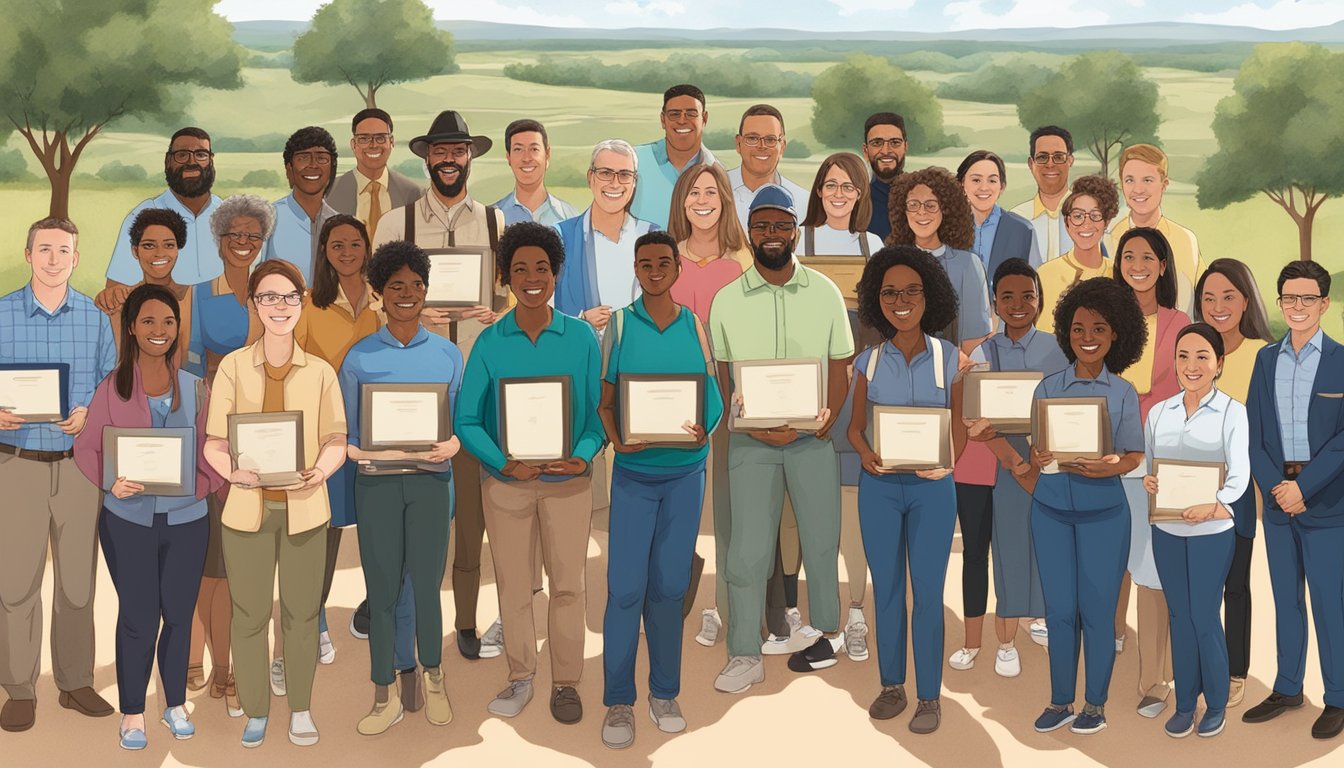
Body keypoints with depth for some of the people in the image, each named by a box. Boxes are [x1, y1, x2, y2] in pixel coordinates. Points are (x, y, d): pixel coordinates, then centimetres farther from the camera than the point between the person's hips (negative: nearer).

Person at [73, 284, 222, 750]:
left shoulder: (194, 388, 2)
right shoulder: (113, 387, -4)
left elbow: (211, 450, 4)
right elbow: (87, 447, -1)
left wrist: (203, 483, -15)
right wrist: (111, 481, -18)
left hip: (185, 519, 2)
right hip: (128, 520, -2)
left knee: (179, 614, 11)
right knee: (137, 616, 3)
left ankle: (176, 704, 28)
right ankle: (132, 713, 18)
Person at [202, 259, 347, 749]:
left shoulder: (320, 372, 4)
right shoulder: (233, 366, 1)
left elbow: (336, 438, 6)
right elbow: (214, 441, 0)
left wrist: (322, 470, -14)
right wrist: (233, 470, -19)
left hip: (304, 508, 1)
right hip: (249, 507, -1)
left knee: (302, 614, 7)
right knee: (249, 616, 4)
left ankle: (300, 709, 22)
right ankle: (255, 712, 20)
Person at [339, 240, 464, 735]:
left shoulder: (447, 354, 6)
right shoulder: (359, 356, 3)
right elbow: (344, 429, 3)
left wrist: (452, 445, -14)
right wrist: (356, 451, -16)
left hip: (431, 480, 1)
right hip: (376, 483, 0)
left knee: (426, 584, 4)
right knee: (381, 588, 3)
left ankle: (432, 676, 26)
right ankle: (386, 694, 15)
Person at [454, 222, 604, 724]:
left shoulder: (582, 337, -2)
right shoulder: (490, 342, -2)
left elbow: (597, 411, 1)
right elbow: (466, 419, -4)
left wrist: (584, 456, -18)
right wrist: (504, 463, -18)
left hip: (568, 481, 0)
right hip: (507, 481, 0)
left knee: (568, 584, 5)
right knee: (513, 585, 10)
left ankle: (566, 683, 19)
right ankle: (520, 678, 26)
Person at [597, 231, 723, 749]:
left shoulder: (695, 326, 4)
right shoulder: (620, 325, 0)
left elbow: (714, 394, 5)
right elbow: (604, 399, 0)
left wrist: (705, 430, -14)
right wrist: (616, 439, -17)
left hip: (686, 471, 2)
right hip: (634, 471, -1)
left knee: (669, 586, 8)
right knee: (625, 587, -3)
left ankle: (664, 693, 19)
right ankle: (619, 702, 6)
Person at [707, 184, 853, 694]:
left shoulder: (824, 292, 3)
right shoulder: (727, 300, 3)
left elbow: (840, 366, 5)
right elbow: (722, 375, 5)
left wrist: (827, 417, -11)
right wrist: (749, 422, -11)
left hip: (811, 437, 1)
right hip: (751, 440, 0)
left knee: (820, 538, 8)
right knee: (747, 548, -2)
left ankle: (825, 630, 28)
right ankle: (745, 655, 6)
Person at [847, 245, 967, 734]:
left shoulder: (948, 358, -1)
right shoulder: (869, 362, 3)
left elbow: (959, 424, 1)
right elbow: (855, 426, 5)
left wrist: (947, 460, -19)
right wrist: (865, 454, -16)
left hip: (931, 487, -2)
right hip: (880, 486, 2)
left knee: (928, 591, 0)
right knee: (886, 588, 9)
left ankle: (929, 696, 9)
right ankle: (892, 685, 22)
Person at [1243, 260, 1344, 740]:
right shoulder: (1266, 359, 9)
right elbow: (1254, 432, 6)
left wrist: (1304, 487, -15)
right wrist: (1274, 486, -8)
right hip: (1276, 497, 4)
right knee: (1285, 597, 12)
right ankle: (1287, 689, 23)